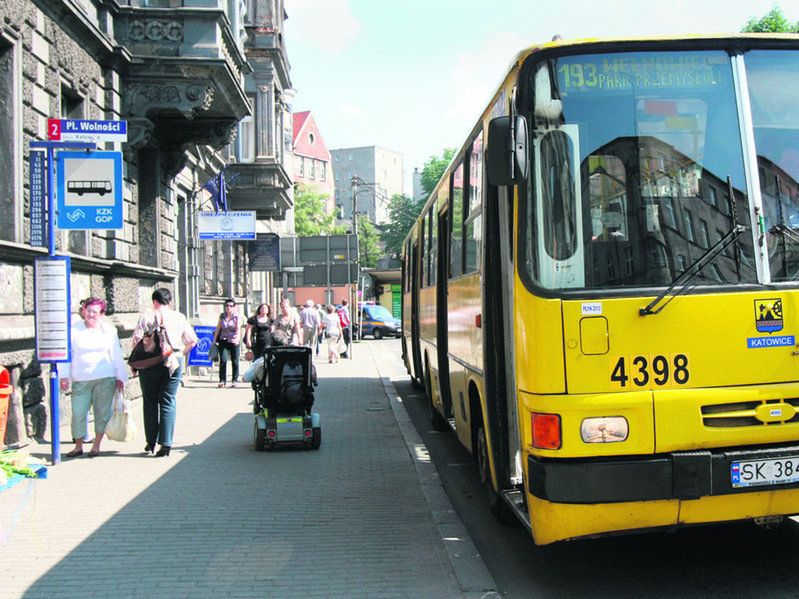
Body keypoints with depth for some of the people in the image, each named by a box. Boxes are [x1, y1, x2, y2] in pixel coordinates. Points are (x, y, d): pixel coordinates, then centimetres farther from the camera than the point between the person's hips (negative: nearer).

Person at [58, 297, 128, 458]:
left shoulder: (109, 330, 5)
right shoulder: (74, 330, 4)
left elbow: (116, 355, 8)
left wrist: (120, 378, 7)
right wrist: (64, 376, -1)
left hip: (105, 378, 0)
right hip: (80, 380, 0)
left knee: (102, 412, 3)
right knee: (78, 412, 0)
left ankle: (96, 445, 15)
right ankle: (78, 446, 14)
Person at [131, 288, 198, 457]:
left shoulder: (147, 316, -2)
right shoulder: (179, 317, 6)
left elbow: (136, 339, -9)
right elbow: (192, 340, 7)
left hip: (150, 363, -1)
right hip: (174, 363, 1)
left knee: (150, 402, 12)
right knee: (168, 402, 5)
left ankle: (151, 442, 16)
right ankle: (166, 445, -1)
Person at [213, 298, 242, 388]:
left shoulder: (237, 317, 0)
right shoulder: (222, 316, 10)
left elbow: (238, 329, -12)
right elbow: (218, 328, 14)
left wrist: (237, 338, -28)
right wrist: (215, 340, 10)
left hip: (233, 341, -2)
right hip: (223, 340, 2)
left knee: (235, 361, -1)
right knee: (223, 360, -9)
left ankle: (234, 380, 8)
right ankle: (222, 380, -5)